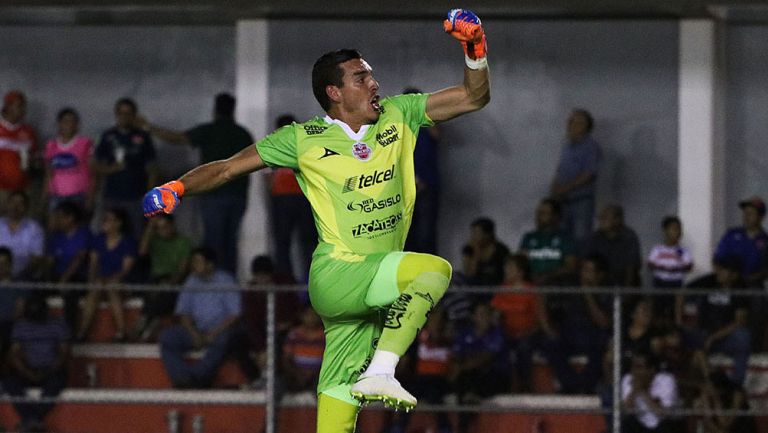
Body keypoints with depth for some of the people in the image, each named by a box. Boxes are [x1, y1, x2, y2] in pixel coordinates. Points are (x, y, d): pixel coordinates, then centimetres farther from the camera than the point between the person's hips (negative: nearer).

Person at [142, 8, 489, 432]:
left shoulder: (397, 117, 9)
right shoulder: (303, 139, -1)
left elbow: (473, 97, 11)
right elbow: (229, 168, 3)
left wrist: (475, 51, -7)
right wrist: (176, 188, -13)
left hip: (378, 284, 5)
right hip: (336, 275, -5)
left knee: (341, 391, 1)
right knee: (434, 268, -27)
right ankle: (380, 371, -31)